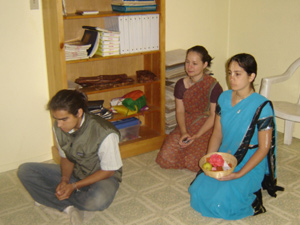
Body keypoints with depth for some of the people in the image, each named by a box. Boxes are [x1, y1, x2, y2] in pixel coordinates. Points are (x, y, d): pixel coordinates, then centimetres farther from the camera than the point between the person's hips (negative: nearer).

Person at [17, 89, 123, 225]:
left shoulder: (105, 134, -29)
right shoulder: (58, 128, -11)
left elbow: (108, 171, -18)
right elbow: (65, 157, 3)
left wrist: (74, 186, -23)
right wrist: (64, 180, -17)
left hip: (102, 177, -5)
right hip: (74, 173, 5)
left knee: (99, 200, -41)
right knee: (25, 171, -10)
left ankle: (48, 198, -12)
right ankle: (69, 207, -17)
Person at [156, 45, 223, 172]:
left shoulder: (213, 86, -14)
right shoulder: (181, 85, -1)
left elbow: (213, 116, -11)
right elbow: (180, 111, 3)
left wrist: (196, 136, -19)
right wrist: (184, 133, -14)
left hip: (206, 128, -4)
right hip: (186, 126, 4)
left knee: (193, 162, -21)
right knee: (165, 157, -12)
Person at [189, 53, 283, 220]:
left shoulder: (262, 107, -19)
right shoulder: (224, 98, -1)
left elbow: (264, 148, -16)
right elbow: (217, 133, 5)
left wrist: (239, 174, -21)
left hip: (249, 167, -6)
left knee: (219, 204, -18)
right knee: (198, 192, -6)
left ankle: (253, 197, 12)